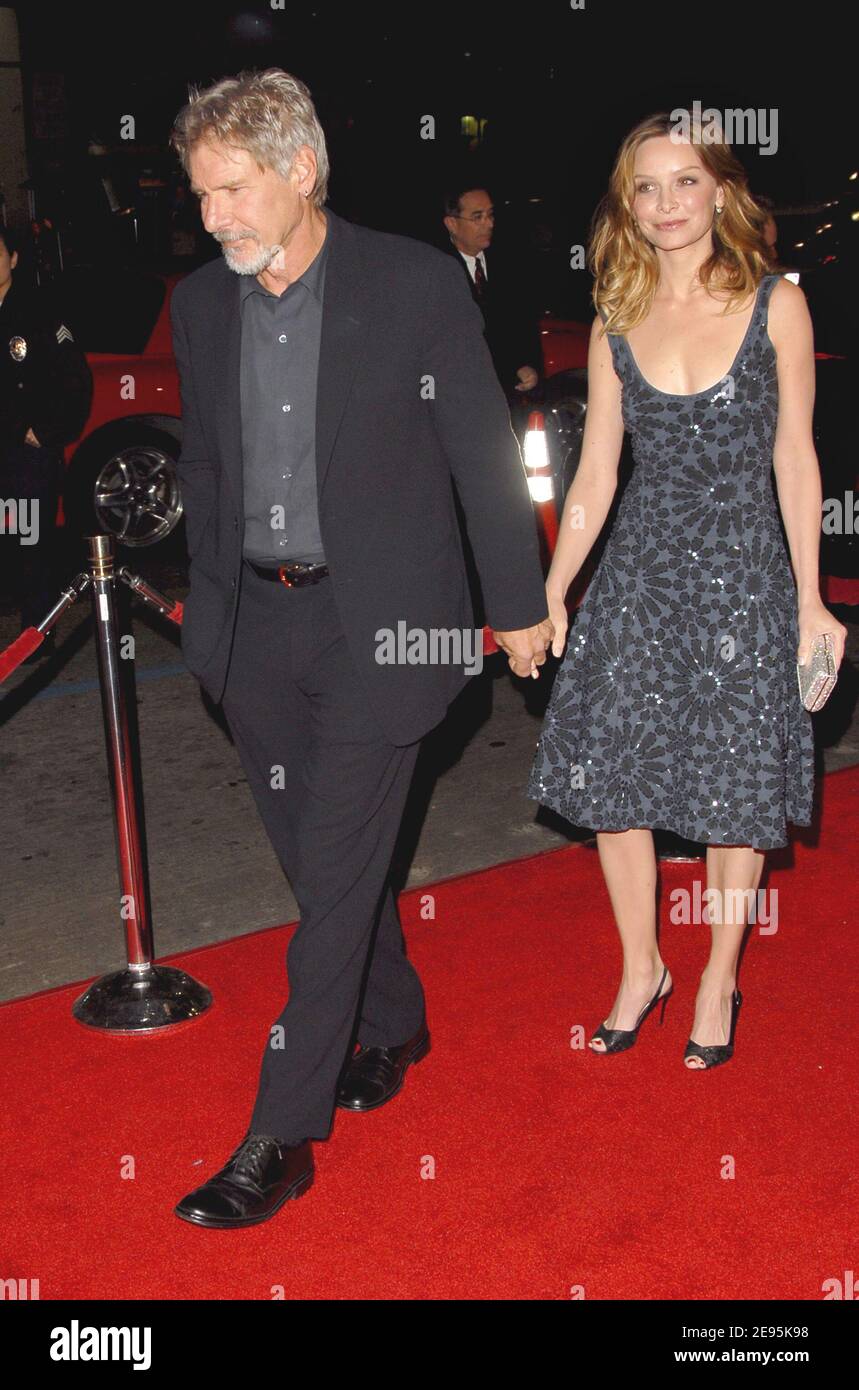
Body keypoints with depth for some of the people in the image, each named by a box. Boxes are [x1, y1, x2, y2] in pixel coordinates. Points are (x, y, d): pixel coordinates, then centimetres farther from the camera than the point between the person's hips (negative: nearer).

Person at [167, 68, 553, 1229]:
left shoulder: (415, 284, -9)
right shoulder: (201, 304, 5)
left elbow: (484, 452, -3)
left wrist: (518, 603, 1)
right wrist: (213, 602, 17)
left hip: (376, 622, -5)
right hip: (255, 626, 5)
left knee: (335, 877, -3)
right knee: (316, 860, 15)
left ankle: (281, 1138, 6)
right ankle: (393, 1022, 40)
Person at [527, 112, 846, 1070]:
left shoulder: (775, 305, -2)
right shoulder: (615, 325, 5)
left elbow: (795, 458, 0)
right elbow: (594, 475, 6)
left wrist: (810, 600, -1)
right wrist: (548, 596, 3)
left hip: (741, 573, -2)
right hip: (639, 571, 3)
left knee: (735, 792, 5)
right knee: (610, 777, 3)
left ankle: (718, 981, 25)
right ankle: (641, 970, 24)